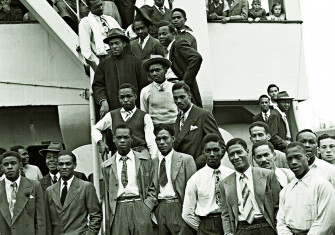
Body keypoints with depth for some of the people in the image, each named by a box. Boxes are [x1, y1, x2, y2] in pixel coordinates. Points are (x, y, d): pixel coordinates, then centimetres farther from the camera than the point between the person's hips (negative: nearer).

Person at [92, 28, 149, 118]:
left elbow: (143, 85, 9)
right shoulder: (104, 64, 12)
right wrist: (103, 101, -10)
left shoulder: (134, 61, 10)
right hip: (111, 110, 0)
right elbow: (97, 85, 7)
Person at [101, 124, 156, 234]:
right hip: (118, 211, 1)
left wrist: (147, 207, -3)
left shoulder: (145, 161, 9)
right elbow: (107, 193, 14)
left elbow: (152, 188, 11)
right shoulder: (106, 166, 11)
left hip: (140, 208, -1)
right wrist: (108, 218, 7)